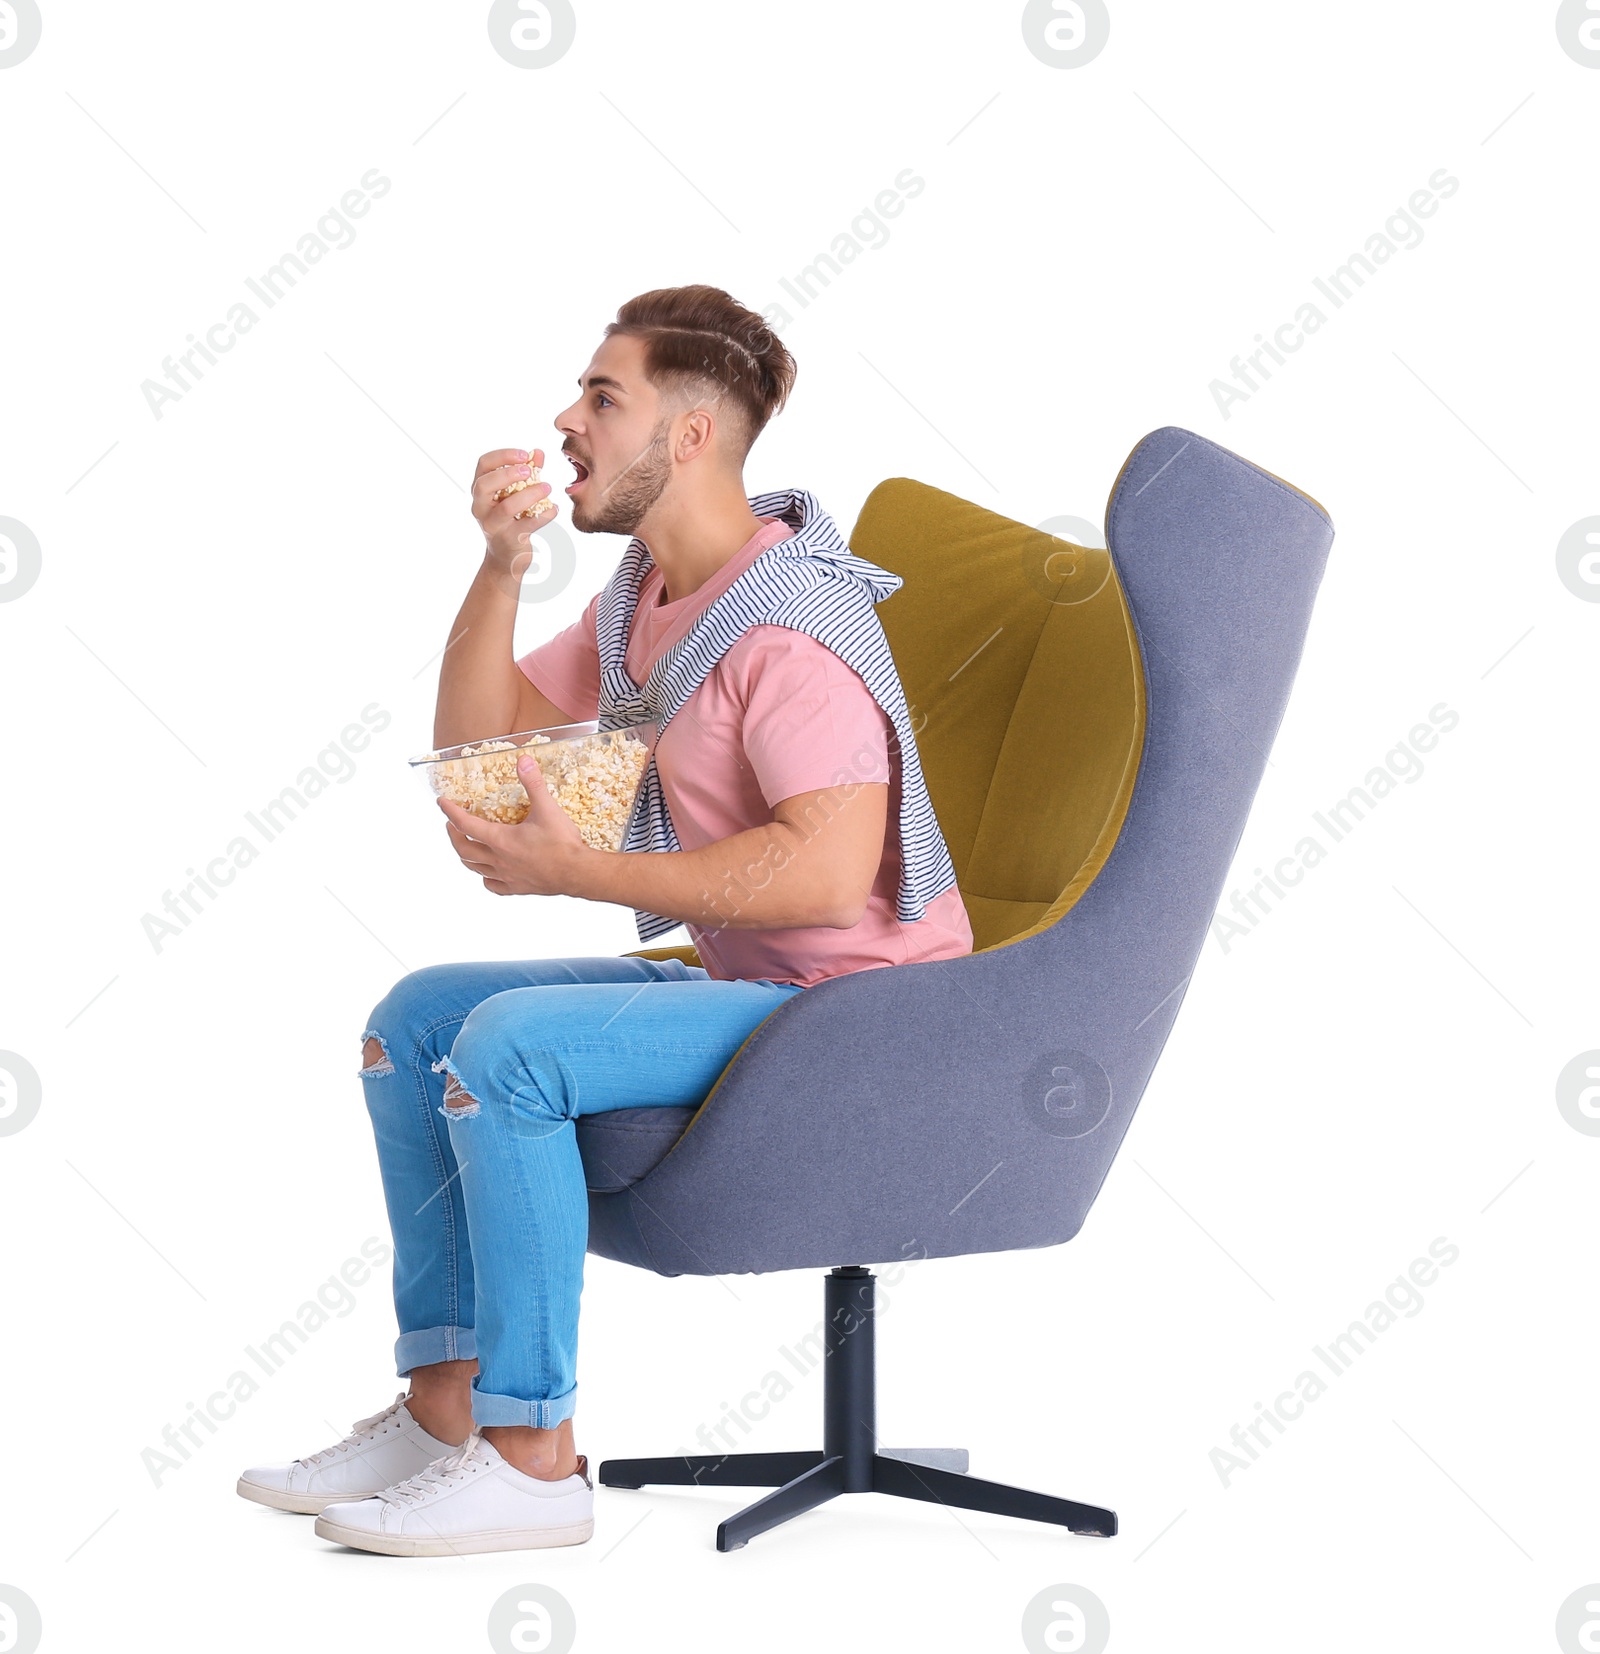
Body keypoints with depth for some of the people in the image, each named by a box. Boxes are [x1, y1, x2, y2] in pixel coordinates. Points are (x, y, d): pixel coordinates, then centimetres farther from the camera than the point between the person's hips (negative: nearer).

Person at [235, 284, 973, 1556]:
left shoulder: (788, 619, -20)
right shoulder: (645, 595, 10)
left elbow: (828, 873, -31)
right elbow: (480, 744, 12)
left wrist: (574, 870, -25)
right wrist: (501, 567, -4)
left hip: (850, 1011, -10)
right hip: (740, 981, 10)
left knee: (508, 1044, -26)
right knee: (416, 1017, 8)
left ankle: (532, 1458, -15)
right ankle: (449, 1403, 9)